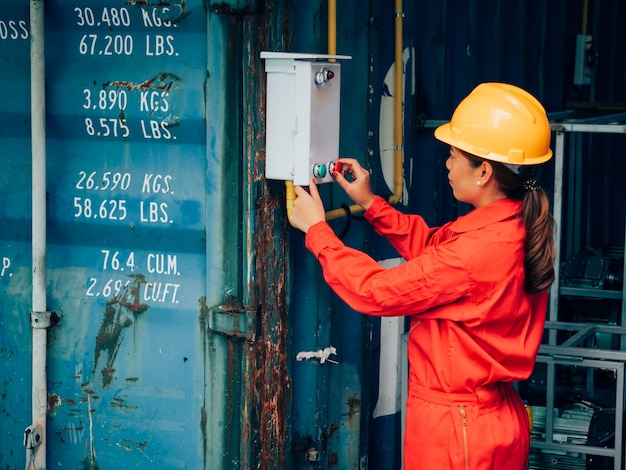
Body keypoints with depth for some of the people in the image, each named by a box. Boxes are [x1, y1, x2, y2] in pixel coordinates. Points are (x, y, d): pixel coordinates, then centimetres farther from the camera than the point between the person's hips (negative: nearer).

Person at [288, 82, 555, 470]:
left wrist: (317, 230, -8)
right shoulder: (517, 225, -2)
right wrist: (370, 203, 10)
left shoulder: (479, 251, -29)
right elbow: (431, 245, 15)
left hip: (456, 429, -9)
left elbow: (377, 292, -20)